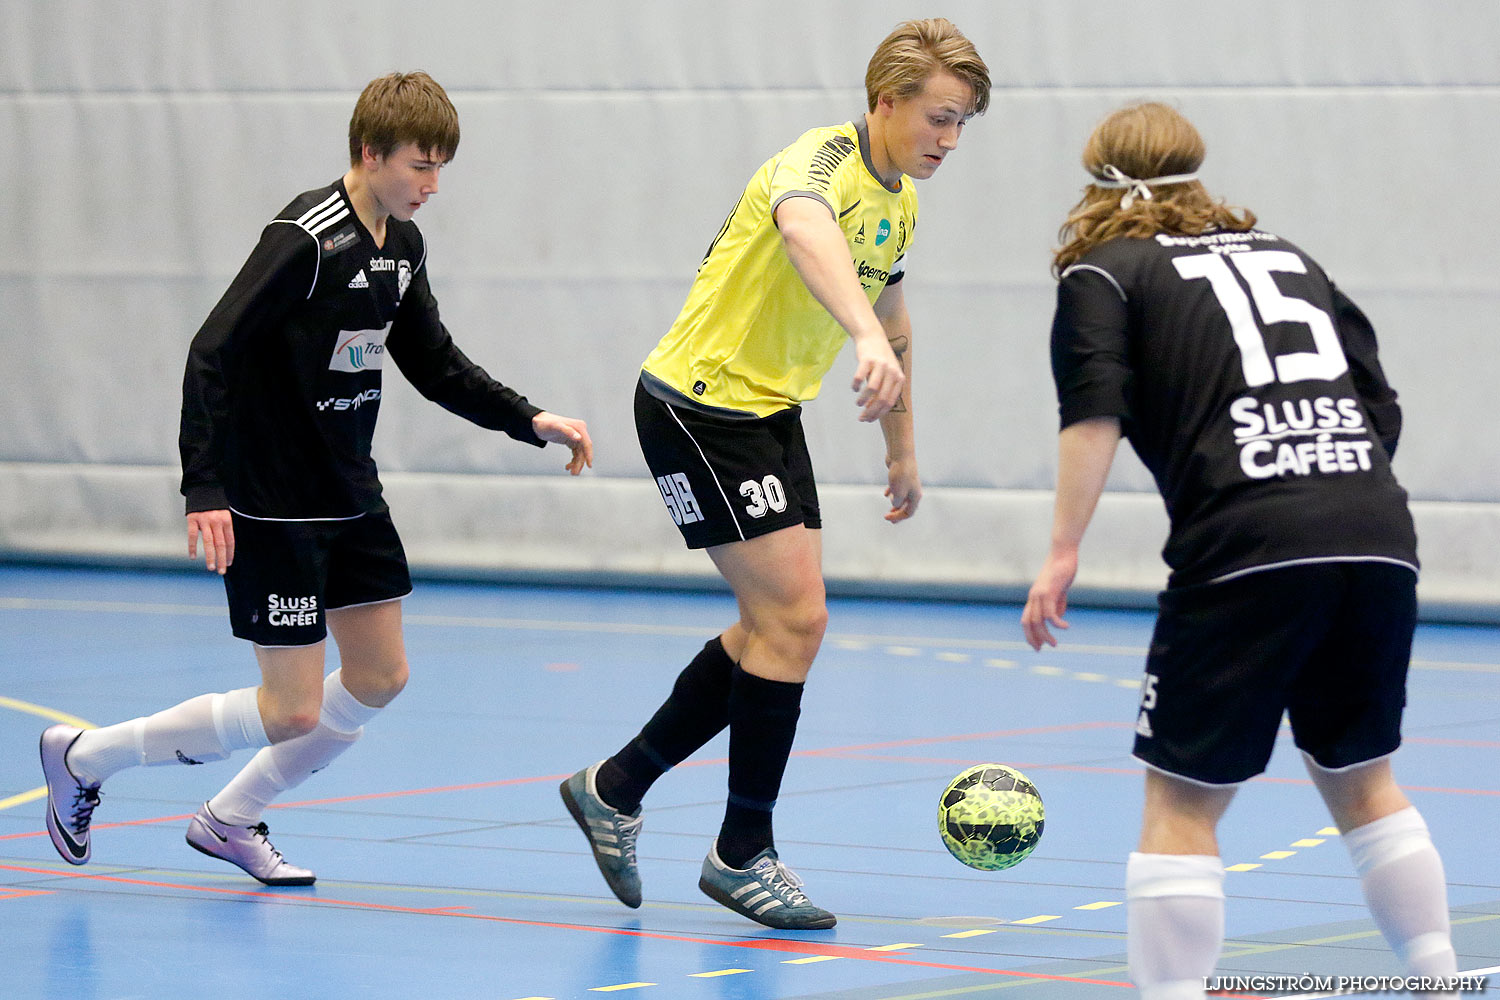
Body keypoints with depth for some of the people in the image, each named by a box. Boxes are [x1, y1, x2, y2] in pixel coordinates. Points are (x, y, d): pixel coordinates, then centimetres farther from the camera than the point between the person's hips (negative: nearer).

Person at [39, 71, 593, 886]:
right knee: (292, 711, -7)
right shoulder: (307, 241, -22)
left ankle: (228, 820, 26)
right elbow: (212, 353, -24)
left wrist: (532, 421, 4)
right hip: (270, 507, -9)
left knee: (379, 678, 10)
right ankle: (83, 757, 9)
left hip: (350, 498, 9)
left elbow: (435, 367, 16)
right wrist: (203, 490, -30)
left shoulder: (403, 245, 5)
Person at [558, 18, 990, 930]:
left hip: (772, 414, 9)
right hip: (700, 403, -9)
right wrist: (865, 339, -64)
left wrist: (903, 453, 30)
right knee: (794, 619, -12)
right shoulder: (825, 158, -22)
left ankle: (616, 789, 23)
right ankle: (743, 855, 0)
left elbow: (892, 320, 26)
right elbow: (803, 229, -47)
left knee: (773, 628, 10)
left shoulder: (900, 207, 8)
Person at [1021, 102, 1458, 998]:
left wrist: (1064, 553, -6)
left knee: (1184, 801, 1)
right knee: (1363, 779, 21)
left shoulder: (1102, 271, 12)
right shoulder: (1285, 254, 27)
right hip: (1381, 539, 5)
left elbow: (1096, 410, -6)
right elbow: (1383, 411, 21)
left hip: (1245, 551, -5)